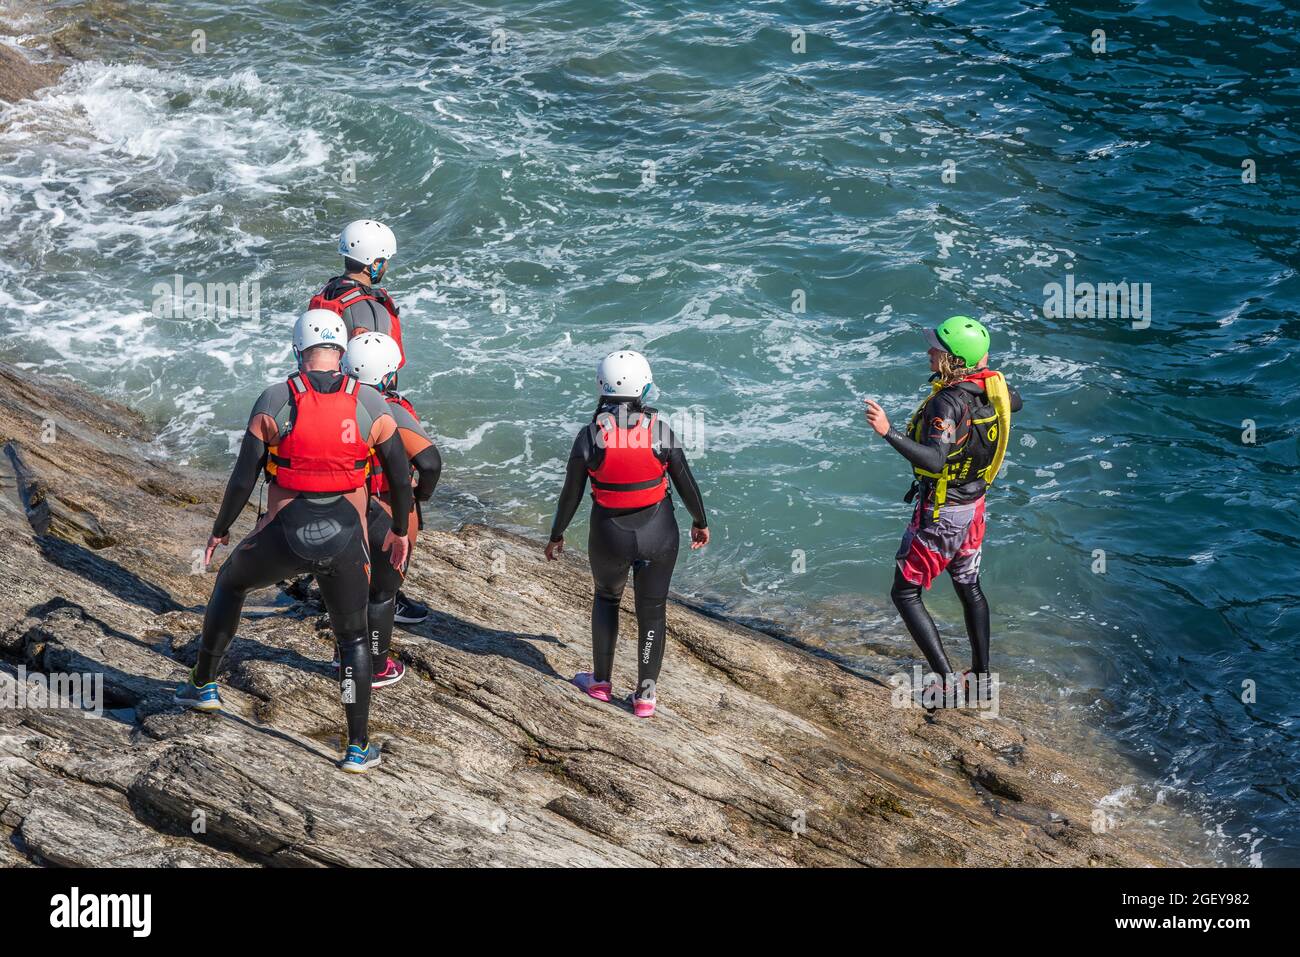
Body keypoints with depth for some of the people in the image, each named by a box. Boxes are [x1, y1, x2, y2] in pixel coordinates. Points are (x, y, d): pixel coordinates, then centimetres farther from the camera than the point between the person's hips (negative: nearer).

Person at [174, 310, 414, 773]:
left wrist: (220, 530, 11)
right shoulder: (372, 404, -4)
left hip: (284, 538, -1)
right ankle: (358, 748, 20)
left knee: (230, 583, 30)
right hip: (346, 543, 1)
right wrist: (400, 530, 20)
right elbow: (401, 477, 3)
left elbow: (243, 479, -5)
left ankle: (203, 685, 38)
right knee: (352, 638, 19)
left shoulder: (274, 401, -8)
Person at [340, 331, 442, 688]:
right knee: (383, 592, 12)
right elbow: (429, 460, -31)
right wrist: (423, 494, -12)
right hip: (389, 518, -5)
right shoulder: (393, 412, -22)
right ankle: (376, 669, 23)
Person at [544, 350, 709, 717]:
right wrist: (700, 522, 16)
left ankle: (601, 681, 33)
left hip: (610, 536, 0)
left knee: (606, 598, 27)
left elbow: (571, 494, -6)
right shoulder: (660, 431, -12)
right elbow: (686, 482, -2)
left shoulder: (590, 435, -14)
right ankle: (645, 695, 20)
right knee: (652, 612, 15)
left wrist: (556, 535, 10)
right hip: (658, 535, 0)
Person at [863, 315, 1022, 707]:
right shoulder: (993, 386, -5)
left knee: (905, 593, 4)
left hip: (940, 513, -8)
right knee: (969, 588, 23)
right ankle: (982, 676, 32)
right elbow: (1015, 403, 19)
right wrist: (986, 372, 28)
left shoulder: (948, 402, -30)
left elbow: (934, 461, -42)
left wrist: (888, 432, -48)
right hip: (974, 506, 8)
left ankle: (946, 680, -2)